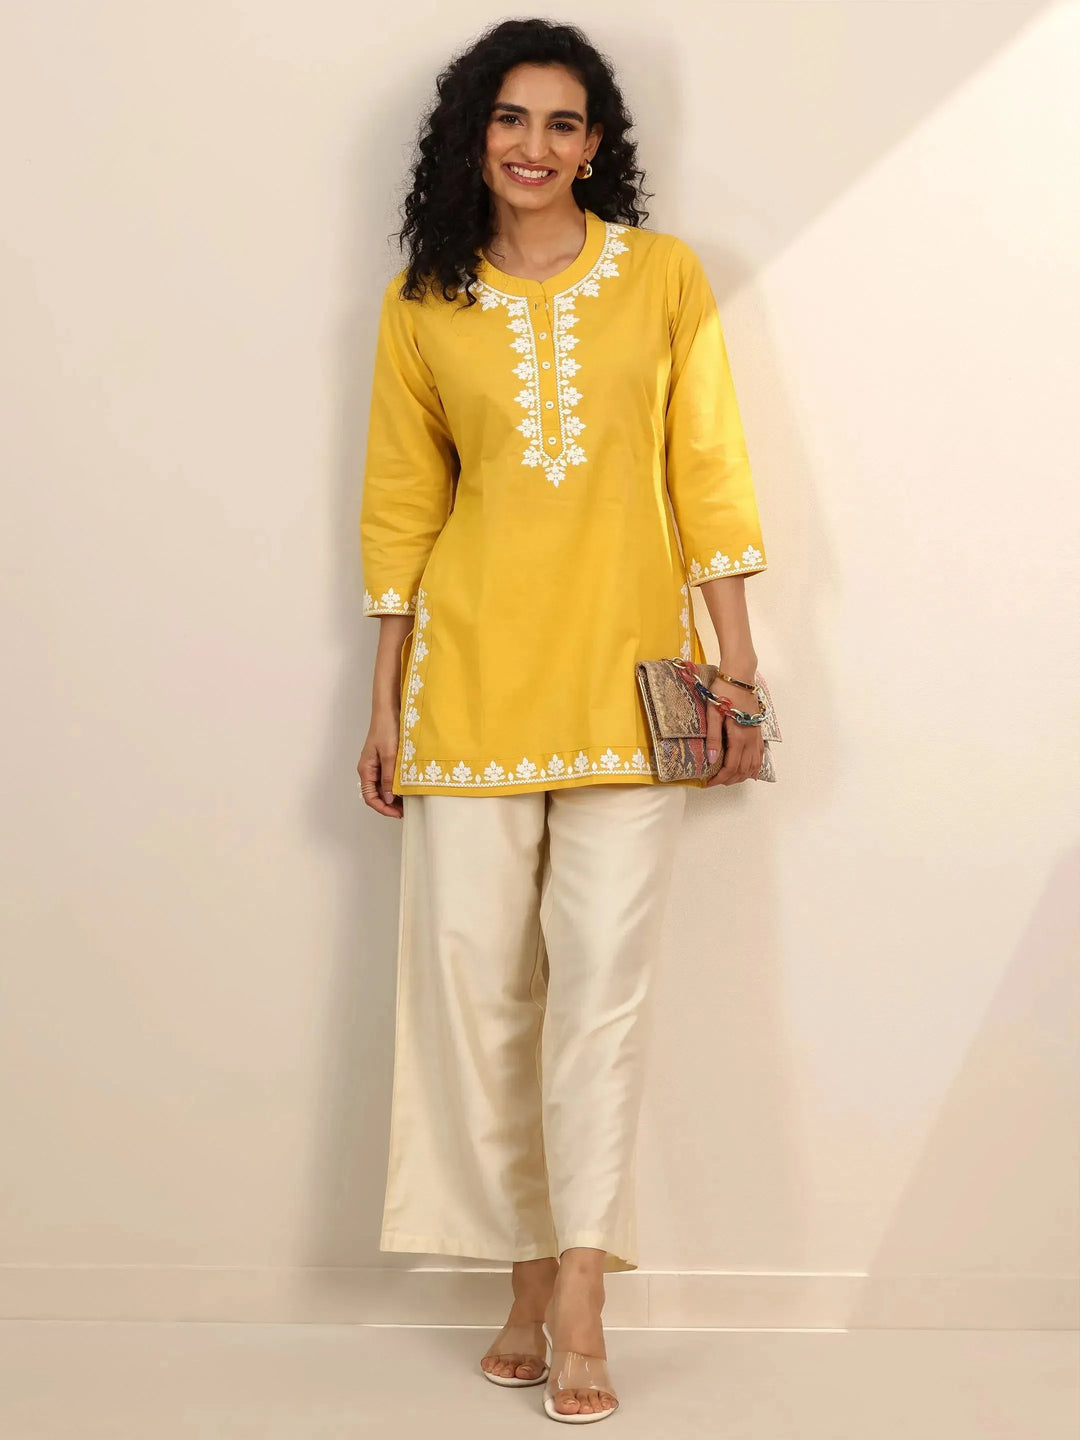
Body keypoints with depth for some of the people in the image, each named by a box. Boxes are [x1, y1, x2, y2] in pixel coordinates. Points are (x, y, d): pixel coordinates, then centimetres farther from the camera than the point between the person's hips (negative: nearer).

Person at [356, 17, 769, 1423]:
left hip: (624, 667, -1)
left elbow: (707, 475, 5)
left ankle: (580, 1298, -2)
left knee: (603, 972, -7)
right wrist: (385, 702, 9)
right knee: (474, 973, 1)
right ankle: (530, 1275, 13)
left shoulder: (664, 277, 5)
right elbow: (400, 506, 11)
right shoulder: (421, 305, 8)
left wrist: (737, 667, 0)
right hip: (470, 672, 2)